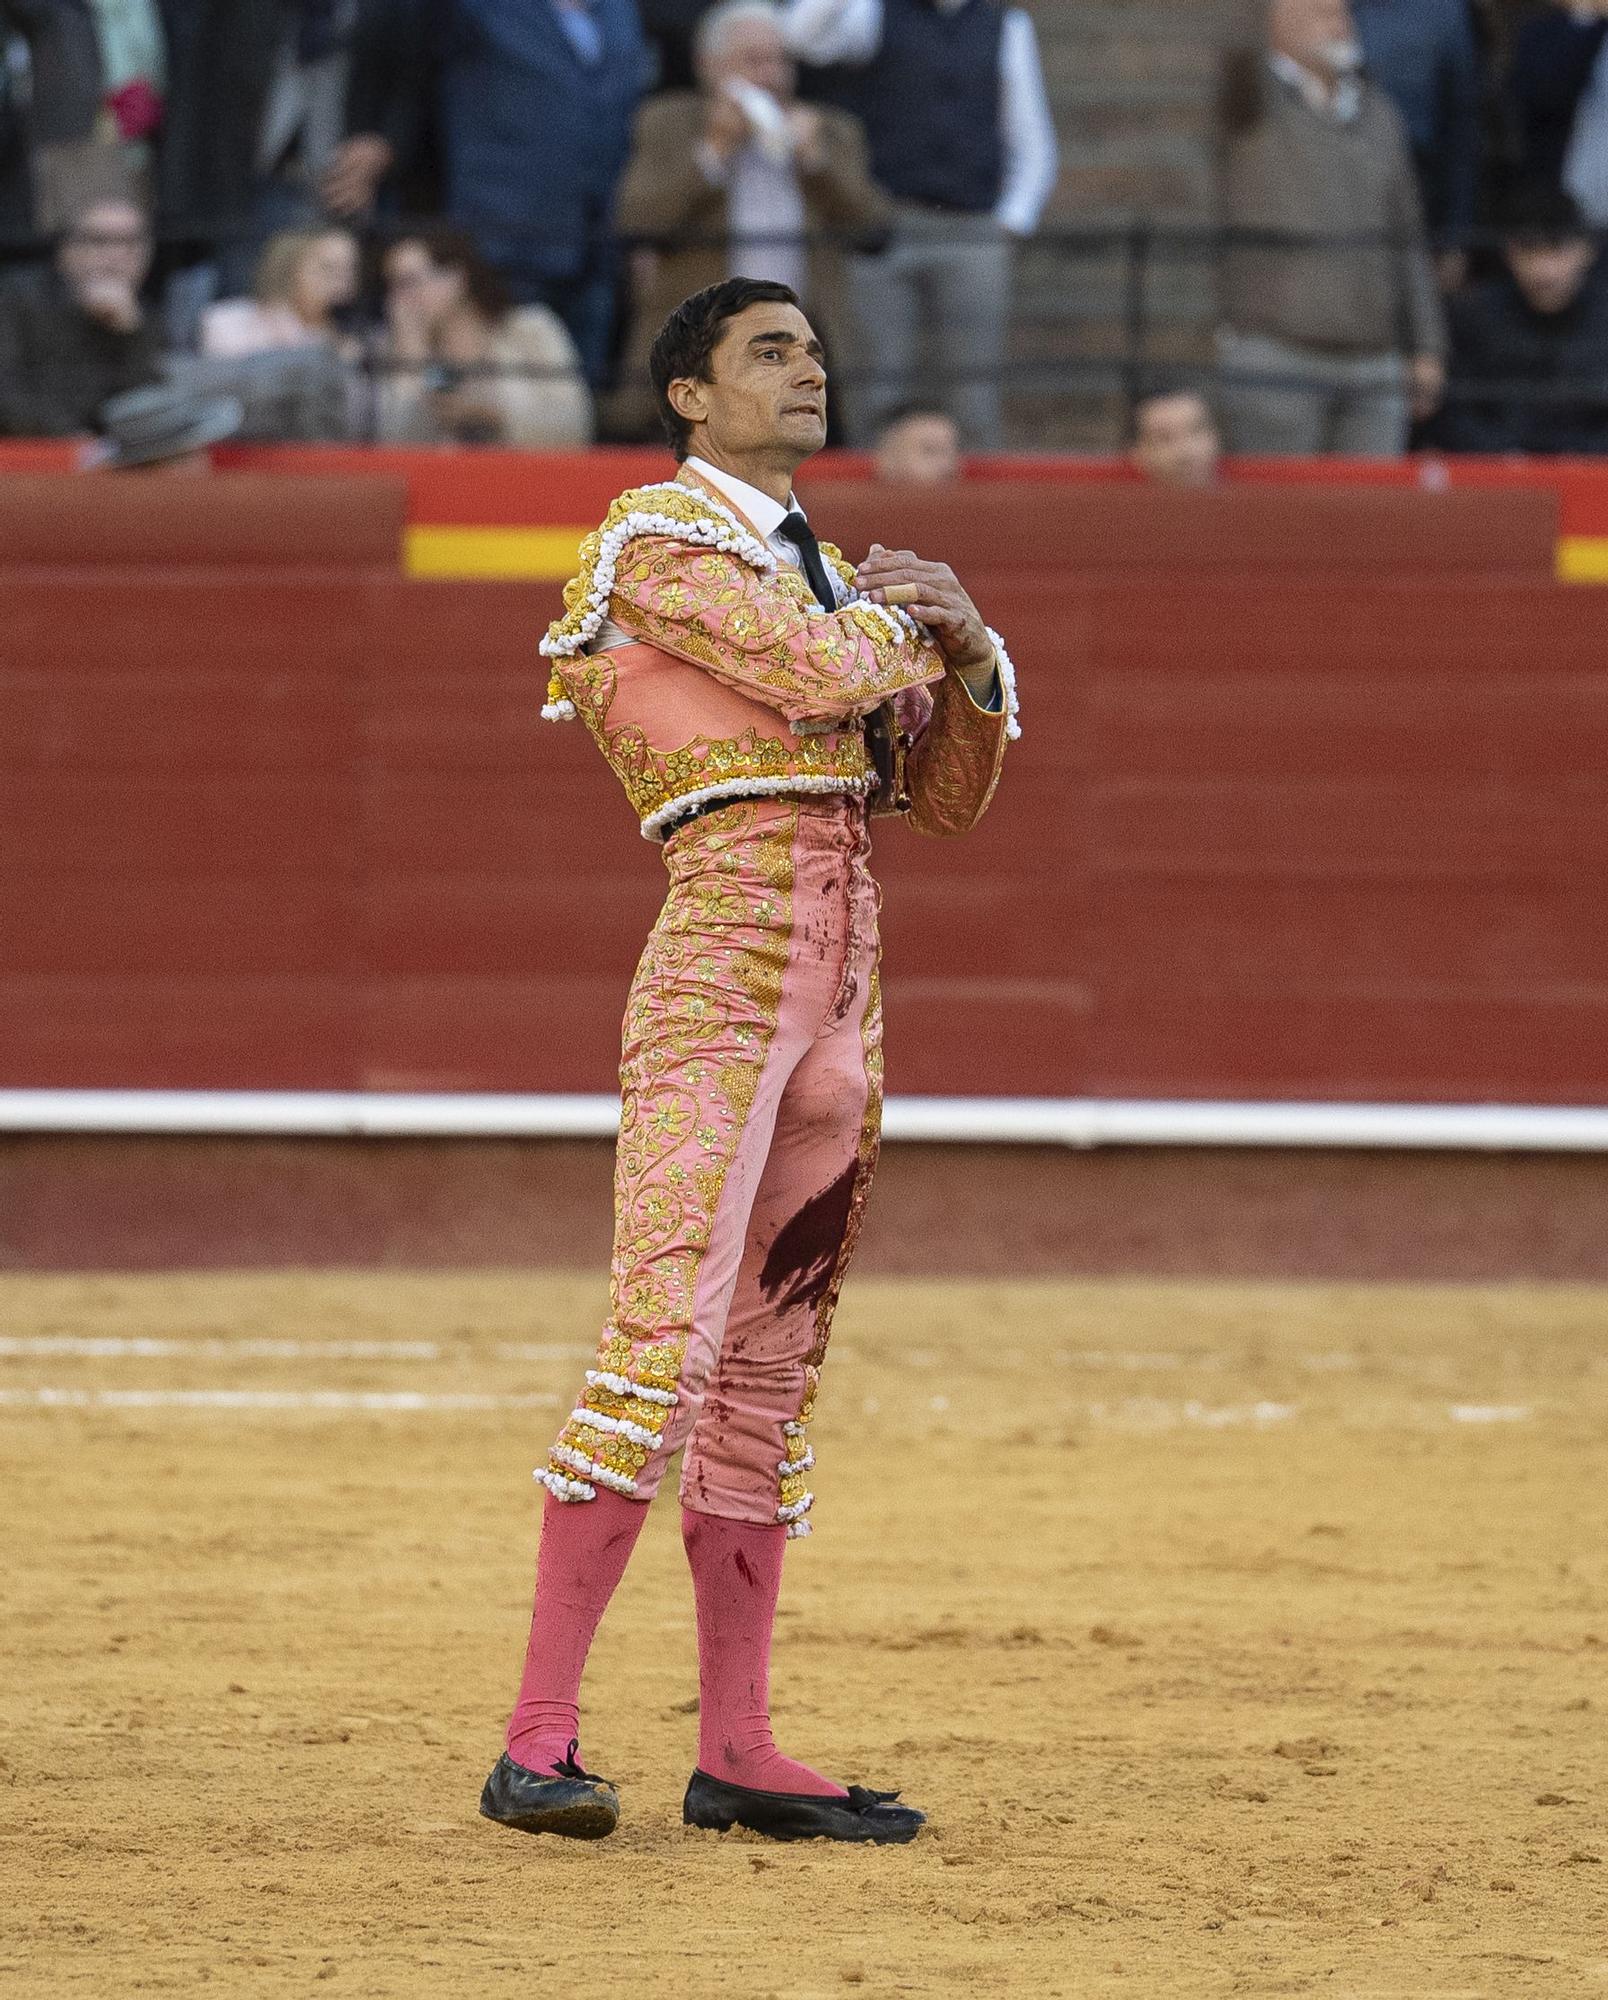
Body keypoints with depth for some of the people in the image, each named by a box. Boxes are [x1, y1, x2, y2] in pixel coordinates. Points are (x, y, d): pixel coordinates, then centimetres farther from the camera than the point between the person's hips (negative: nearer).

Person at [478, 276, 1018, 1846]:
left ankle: (736, 1754, 10)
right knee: (666, 1344, -17)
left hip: (844, 982, 8)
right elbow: (823, 673, -14)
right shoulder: (658, 536, -1)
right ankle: (537, 1745, -19)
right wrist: (908, 613, 6)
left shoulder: (819, 570, 24)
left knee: (772, 1369, 8)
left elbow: (949, 793, 24)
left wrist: (967, 651, 6)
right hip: (726, 945, -8)